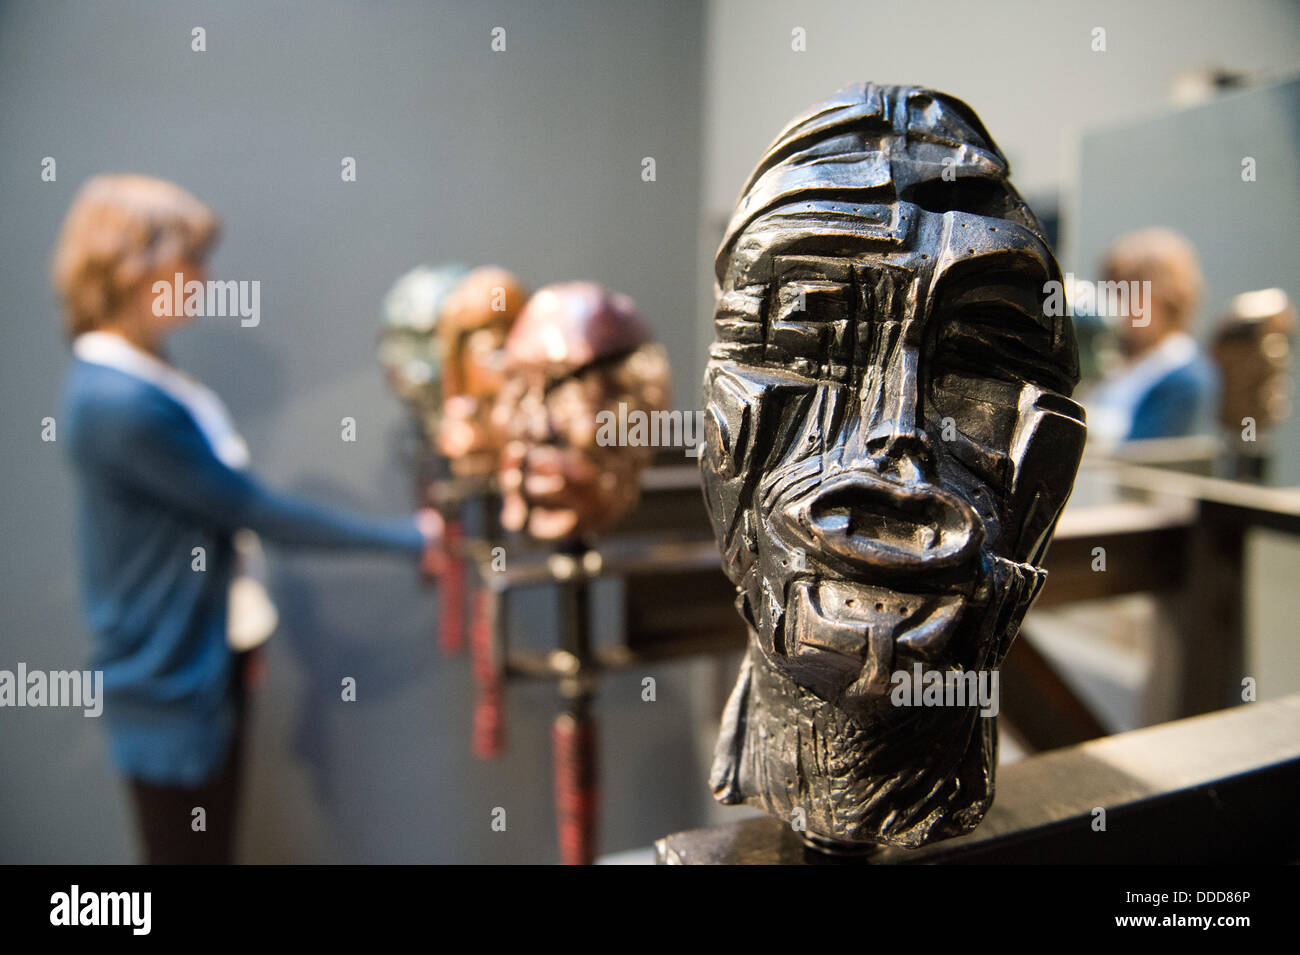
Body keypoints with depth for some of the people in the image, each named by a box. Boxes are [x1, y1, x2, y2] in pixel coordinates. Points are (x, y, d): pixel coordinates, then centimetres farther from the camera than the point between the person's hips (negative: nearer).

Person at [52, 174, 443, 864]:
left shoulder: (137, 375, 4)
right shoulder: (118, 404, -25)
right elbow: (253, 510, -21)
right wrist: (404, 538, -14)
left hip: (208, 659, 9)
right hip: (171, 683, -9)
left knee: (213, 846, 22)